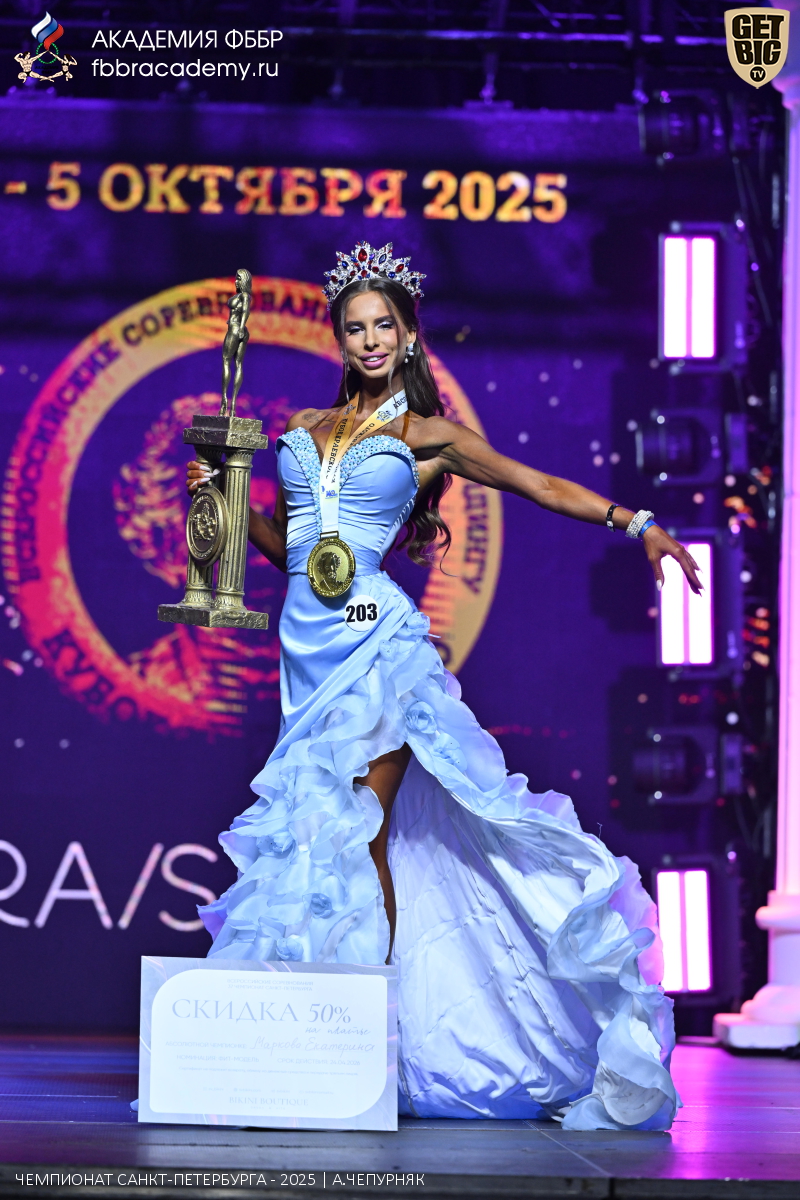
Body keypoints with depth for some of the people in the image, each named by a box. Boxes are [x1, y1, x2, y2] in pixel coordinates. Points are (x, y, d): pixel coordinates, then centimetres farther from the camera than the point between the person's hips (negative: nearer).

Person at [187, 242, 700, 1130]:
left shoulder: (427, 437, 5)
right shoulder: (307, 429, 17)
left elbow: (537, 484, 0)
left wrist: (637, 523, -9)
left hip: (374, 641, -4)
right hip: (308, 640, 4)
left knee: (357, 836, -11)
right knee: (322, 836, 1)